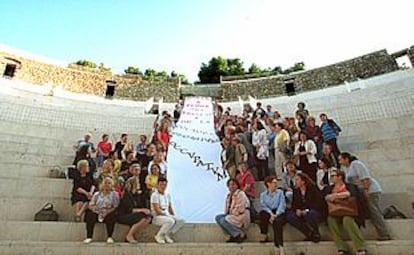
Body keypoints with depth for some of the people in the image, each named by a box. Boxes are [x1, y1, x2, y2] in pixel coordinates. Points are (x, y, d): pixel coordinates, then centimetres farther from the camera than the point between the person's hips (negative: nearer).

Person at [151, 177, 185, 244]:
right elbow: (157, 210, -18)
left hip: (167, 216, 7)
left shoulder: (167, 195, 11)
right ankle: (159, 236, -11)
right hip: (157, 217, -7)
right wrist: (167, 215, -16)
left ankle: (167, 235, -3)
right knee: (171, 221, -34)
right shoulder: (155, 195, -13)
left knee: (181, 221, -13)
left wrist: (174, 216, 0)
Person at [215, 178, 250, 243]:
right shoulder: (229, 195, 10)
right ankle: (233, 235, -1)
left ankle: (241, 235, -11)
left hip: (241, 216, -9)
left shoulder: (241, 194, -15)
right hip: (232, 215, 9)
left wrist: (231, 213, -13)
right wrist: (226, 213, -2)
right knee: (218, 217, -5)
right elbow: (227, 207, 17)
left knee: (223, 221, -23)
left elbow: (240, 209, -21)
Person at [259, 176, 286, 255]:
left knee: (277, 222, -35)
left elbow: (282, 204, 1)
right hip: (268, 213, 1)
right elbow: (263, 206, 0)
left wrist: (276, 215, -17)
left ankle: (280, 247, -46)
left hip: (279, 213, -1)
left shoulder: (280, 192, 16)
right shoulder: (263, 194, 16)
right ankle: (265, 236, -20)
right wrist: (271, 214, -20)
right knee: (262, 213, -33)